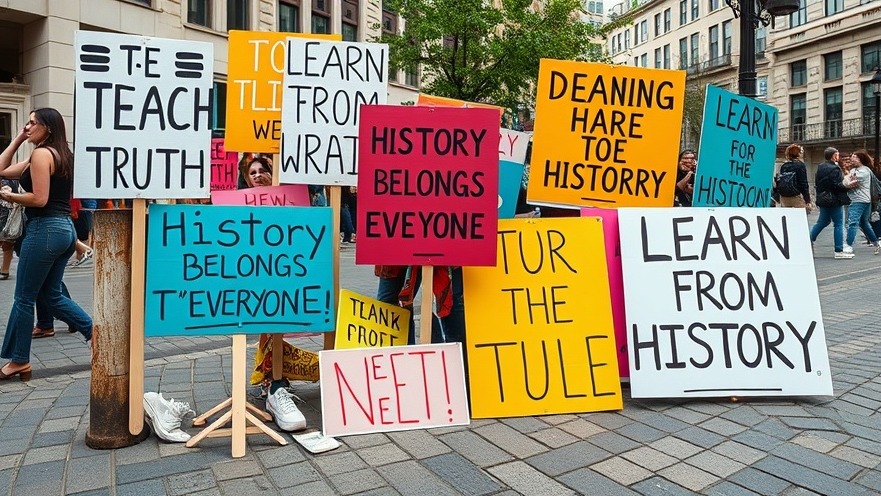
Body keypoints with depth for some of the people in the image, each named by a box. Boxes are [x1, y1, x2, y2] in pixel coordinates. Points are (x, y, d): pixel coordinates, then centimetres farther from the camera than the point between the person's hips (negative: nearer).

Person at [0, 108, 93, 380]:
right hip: (64, 229, 9)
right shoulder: (63, 155, 16)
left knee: (24, 298, 2)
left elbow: (39, 199, -19)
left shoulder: (41, 153, -11)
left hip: (44, 229, -9)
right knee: (52, 294, 17)